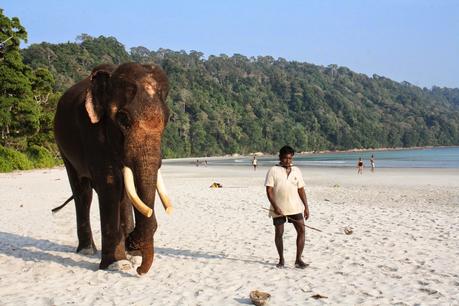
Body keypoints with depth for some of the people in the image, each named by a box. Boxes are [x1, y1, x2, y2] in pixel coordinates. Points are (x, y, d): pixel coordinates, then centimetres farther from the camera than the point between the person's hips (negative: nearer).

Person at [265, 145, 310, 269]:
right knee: (278, 233, 6)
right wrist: (275, 207, -18)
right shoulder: (273, 171, -4)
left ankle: (298, 259, 4)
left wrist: (306, 207, 6)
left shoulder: (296, 171, 9)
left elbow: (301, 190, 11)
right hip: (278, 209, -3)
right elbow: (269, 190, -9)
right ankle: (281, 259, 22)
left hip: (295, 207, 3)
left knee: (301, 230, -5)